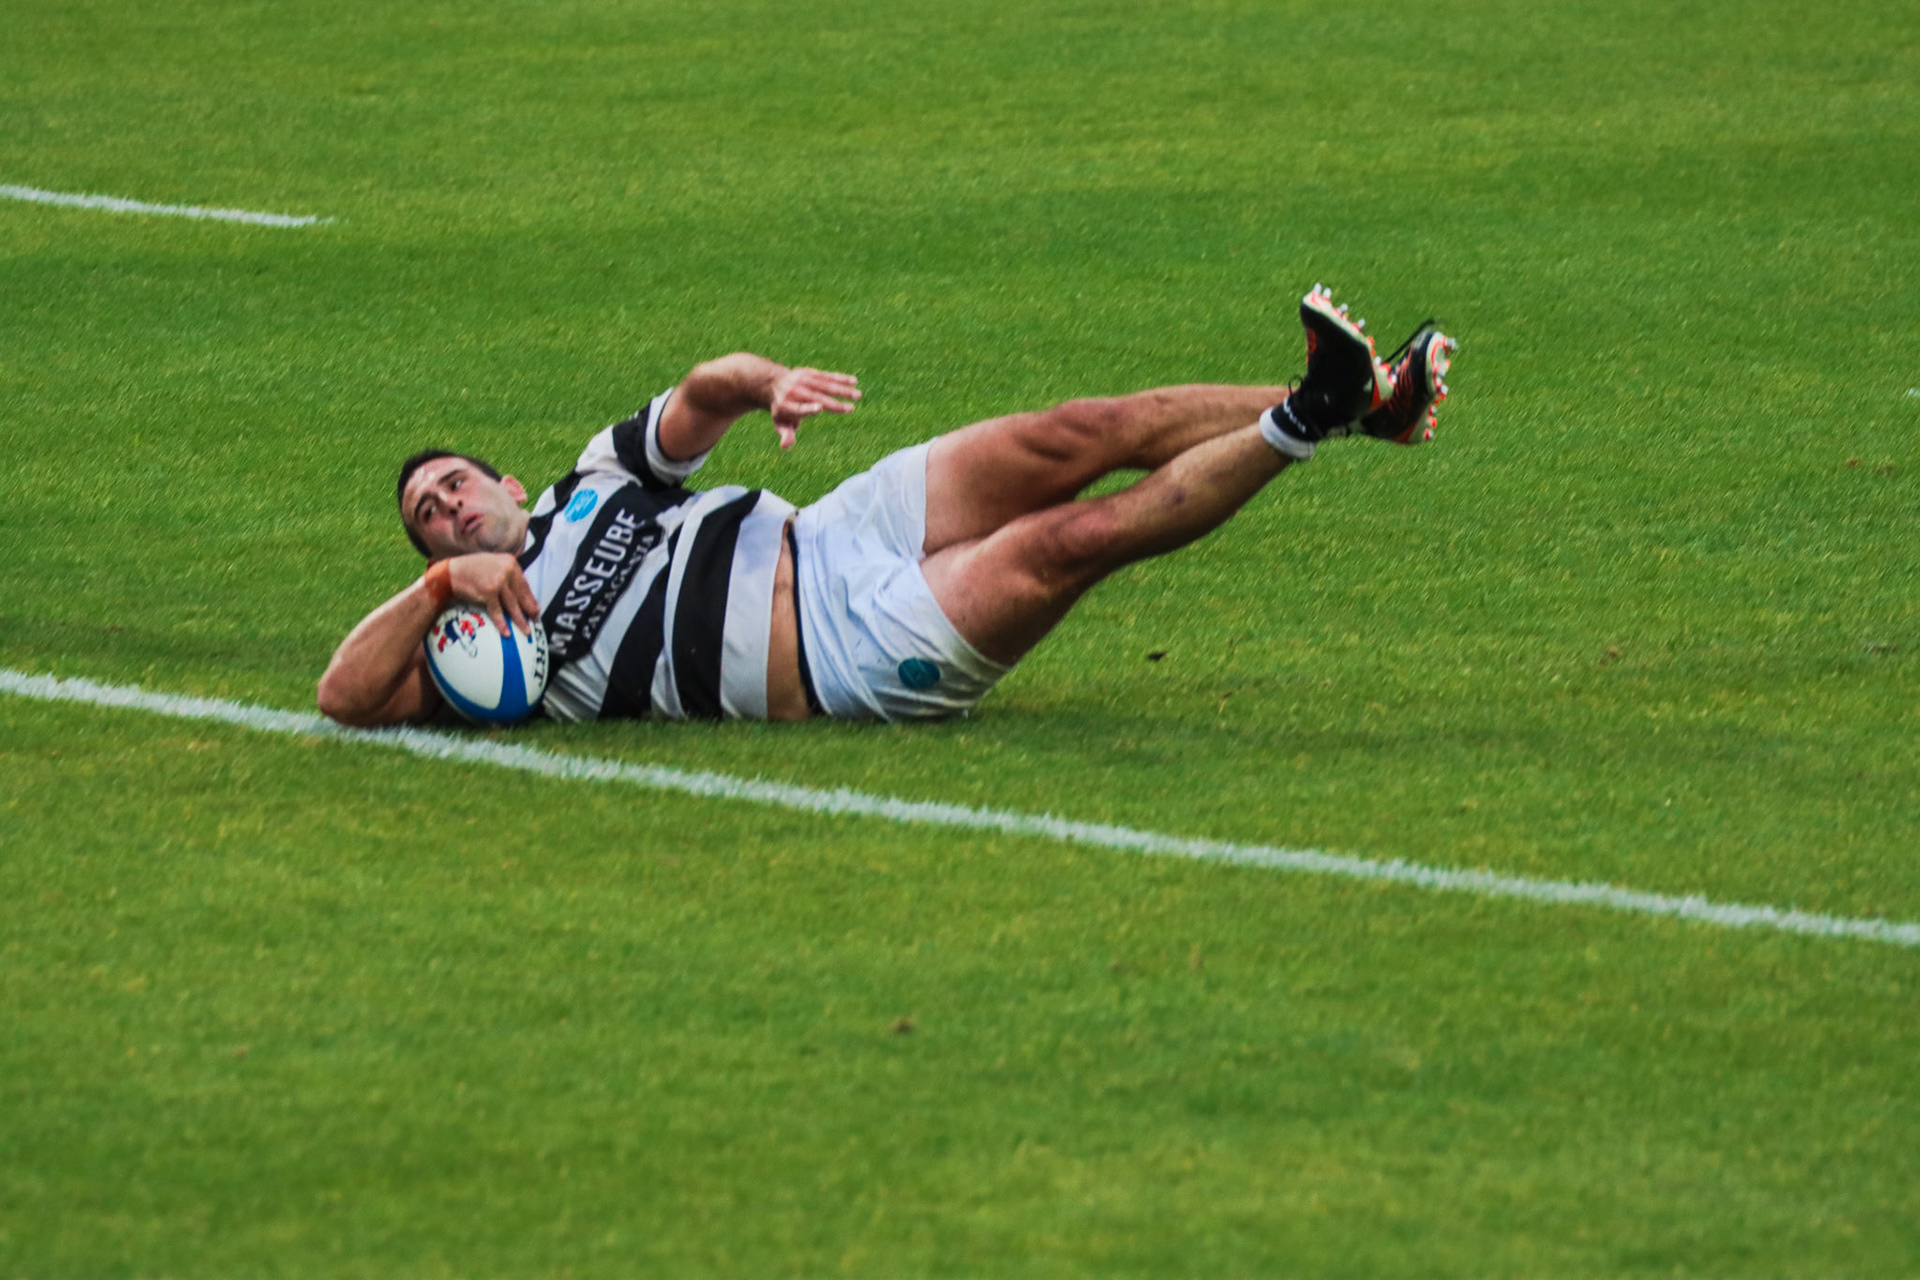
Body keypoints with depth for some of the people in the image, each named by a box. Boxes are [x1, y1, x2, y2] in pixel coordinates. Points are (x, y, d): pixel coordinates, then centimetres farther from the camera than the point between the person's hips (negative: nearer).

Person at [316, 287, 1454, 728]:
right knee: (1067, 540, -27)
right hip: (838, 661, -6)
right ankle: (1297, 428, -25)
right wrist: (444, 583, -19)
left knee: (1078, 438, -13)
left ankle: (1355, 403, -15)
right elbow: (345, 696, -7)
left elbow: (705, 393, 13)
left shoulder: (604, 477, 23)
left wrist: (768, 383, -11)